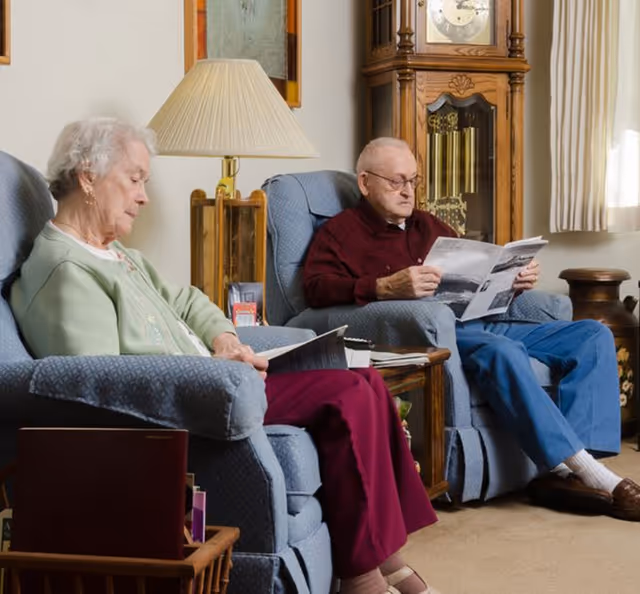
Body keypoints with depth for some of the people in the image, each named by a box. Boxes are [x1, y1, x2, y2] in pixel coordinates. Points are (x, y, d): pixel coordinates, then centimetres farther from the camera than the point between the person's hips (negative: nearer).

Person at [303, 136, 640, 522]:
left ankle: (564, 472, -24)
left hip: (476, 323, 8)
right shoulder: (341, 232, 8)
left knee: (594, 335, -7)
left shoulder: (429, 226, 29)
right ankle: (588, 472, -32)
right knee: (501, 351, -38)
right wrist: (387, 287, -27)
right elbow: (316, 288, -11)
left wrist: (514, 280, 4)